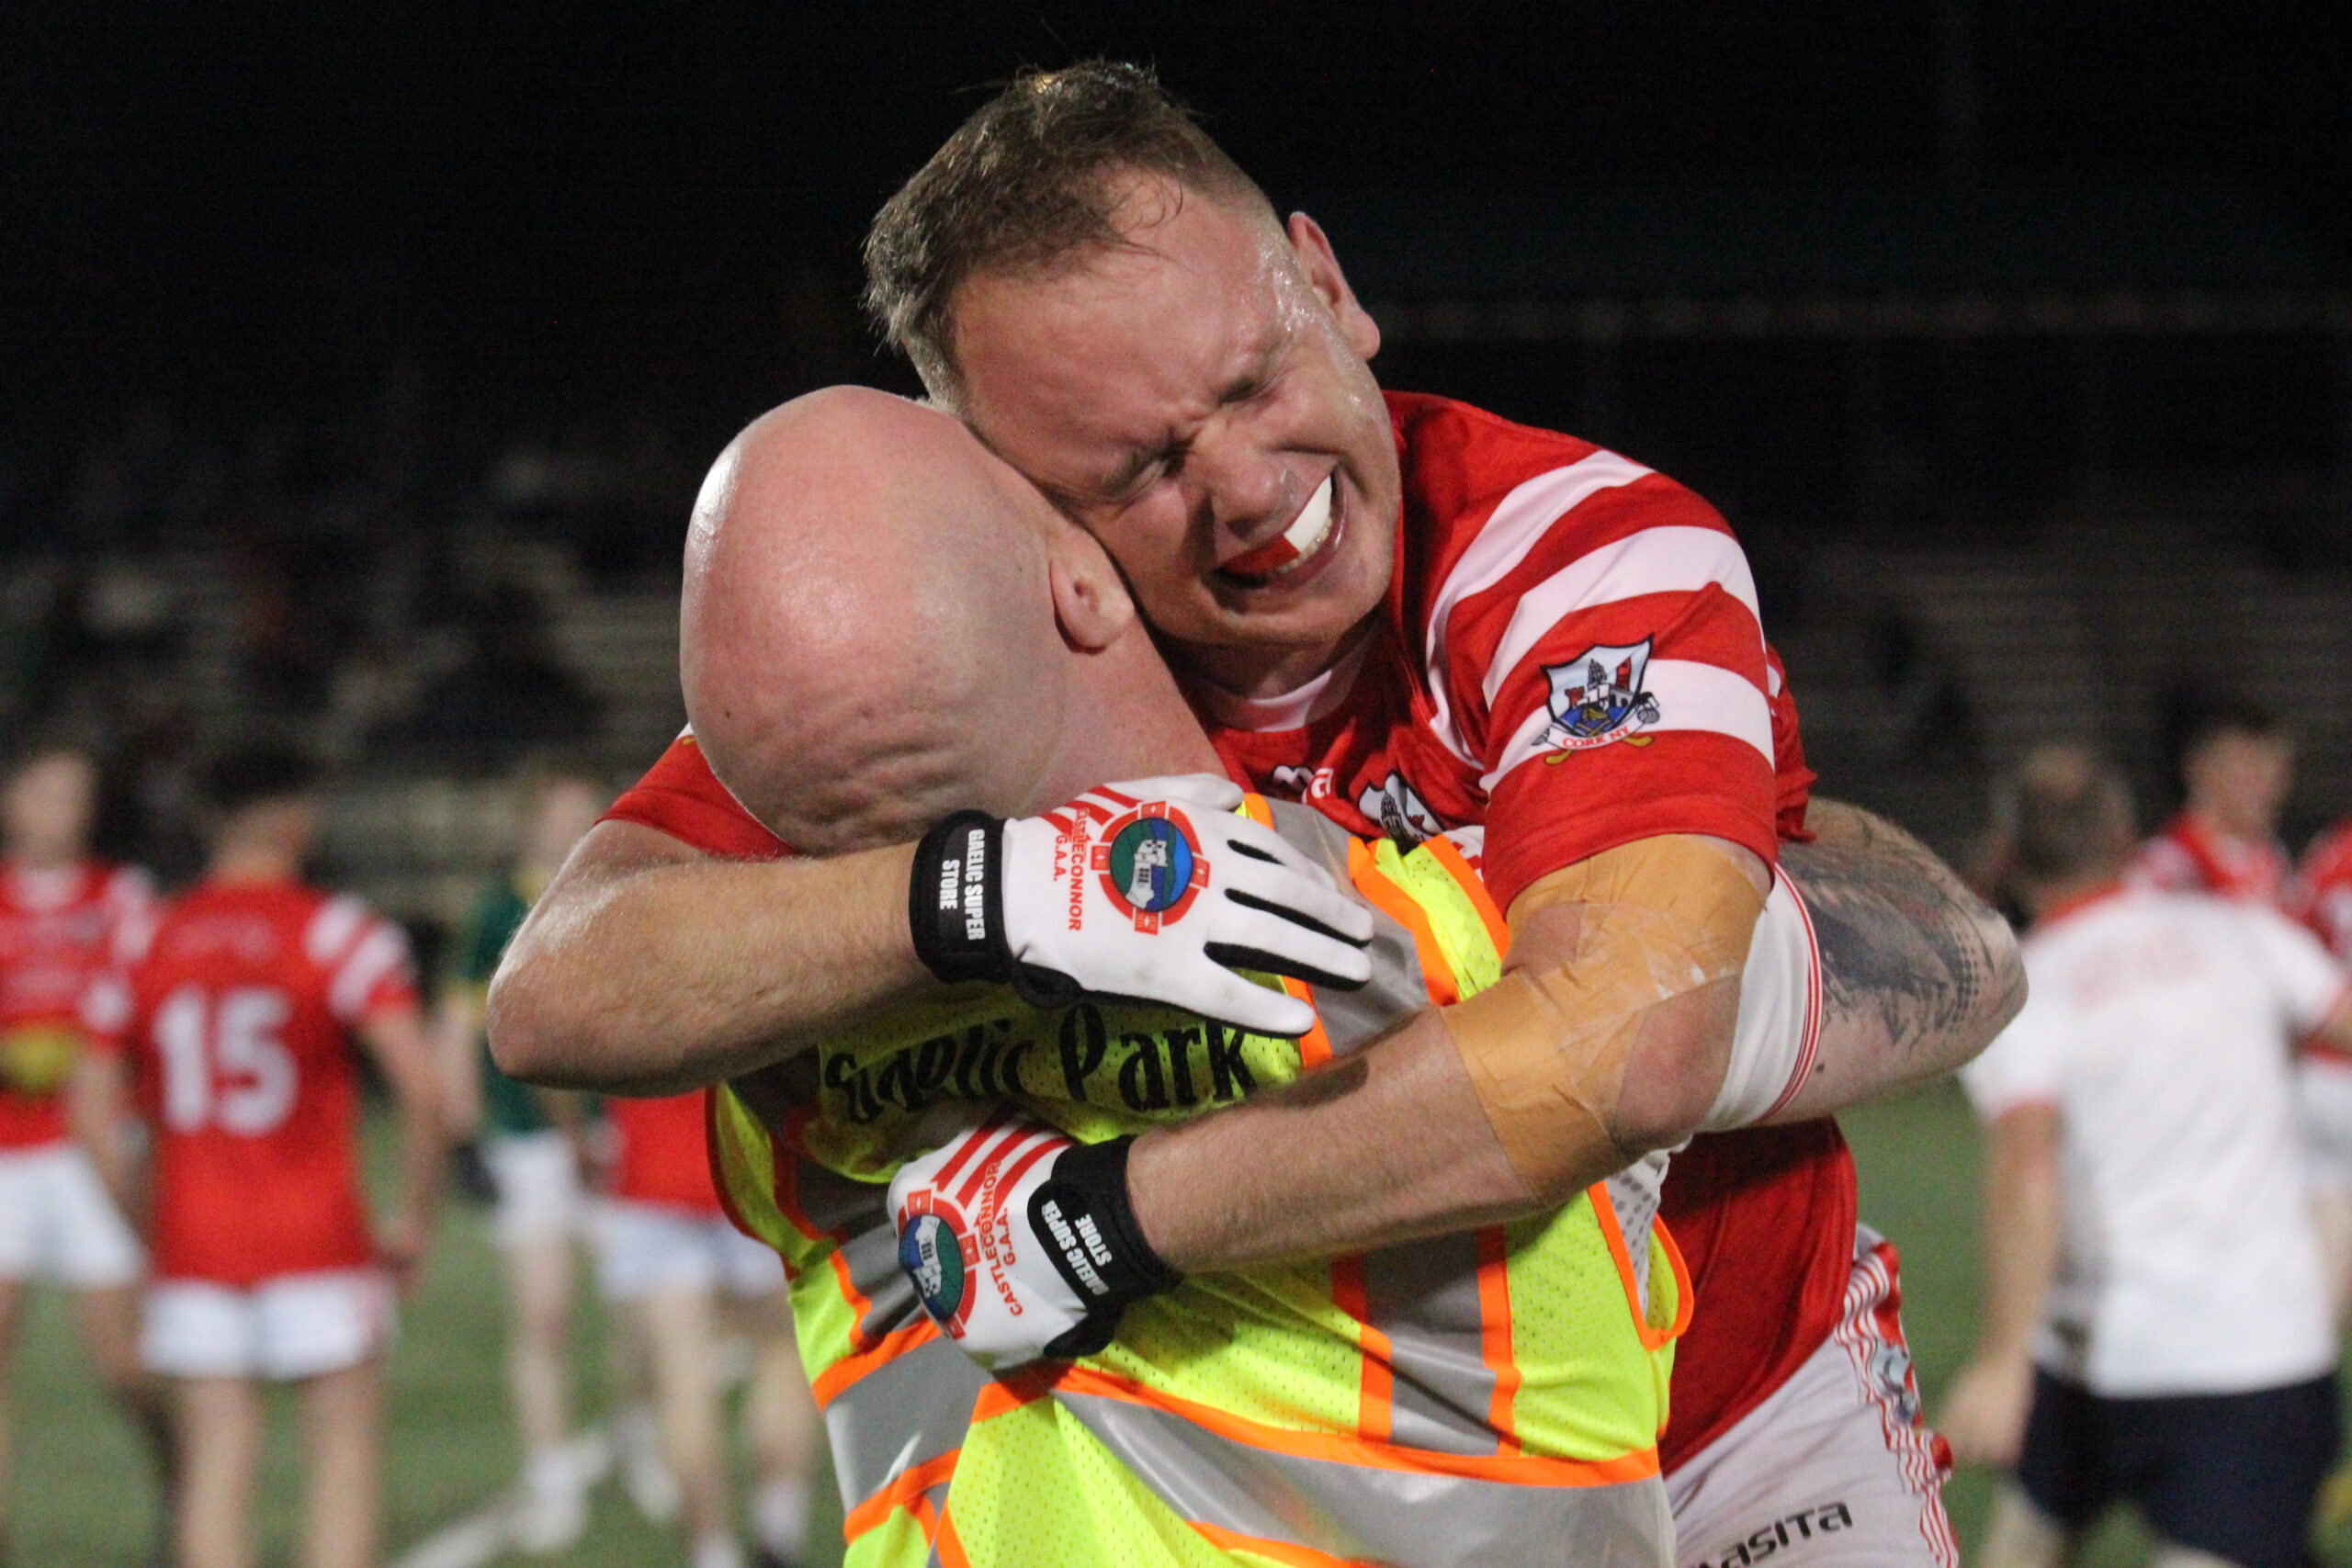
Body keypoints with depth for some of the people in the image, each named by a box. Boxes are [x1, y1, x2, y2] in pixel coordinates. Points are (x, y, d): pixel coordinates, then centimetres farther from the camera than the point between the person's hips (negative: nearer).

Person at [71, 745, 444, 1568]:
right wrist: (415, 1216, -4)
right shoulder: (337, 934, -6)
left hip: (191, 1247, 4)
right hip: (319, 1245, -4)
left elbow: (92, 1104, 9)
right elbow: (420, 1083, -15)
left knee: (215, 1464, 6)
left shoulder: (150, 941, 7)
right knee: (344, 1452, 3)